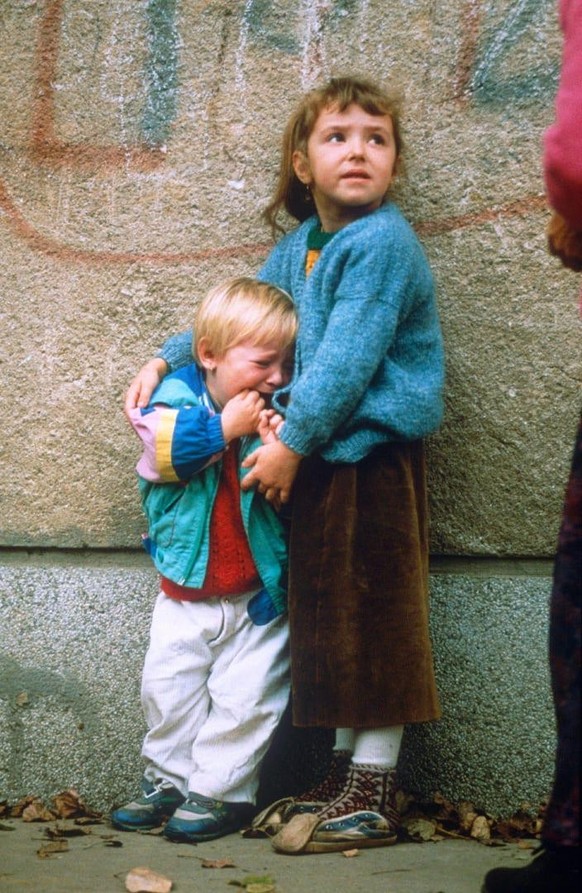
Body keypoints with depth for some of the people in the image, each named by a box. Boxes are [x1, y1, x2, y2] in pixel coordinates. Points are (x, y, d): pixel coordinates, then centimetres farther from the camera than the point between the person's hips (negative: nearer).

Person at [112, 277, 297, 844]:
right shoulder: (179, 398, -9)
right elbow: (163, 450, -26)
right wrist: (223, 428, -29)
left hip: (259, 589, -1)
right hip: (186, 588, 1)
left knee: (245, 694, -2)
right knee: (166, 685, 10)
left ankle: (219, 791, 11)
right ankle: (169, 780, 27)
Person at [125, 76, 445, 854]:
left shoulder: (382, 243, -15)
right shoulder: (301, 244, 12)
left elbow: (347, 360, -20)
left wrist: (291, 446, -17)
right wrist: (166, 360, 15)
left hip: (372, 455, -9)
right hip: (323, 457, 9)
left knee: (372, 619, -3)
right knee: (330, 622, 13)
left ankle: (373, 801, 5)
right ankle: (346, 776, 24)